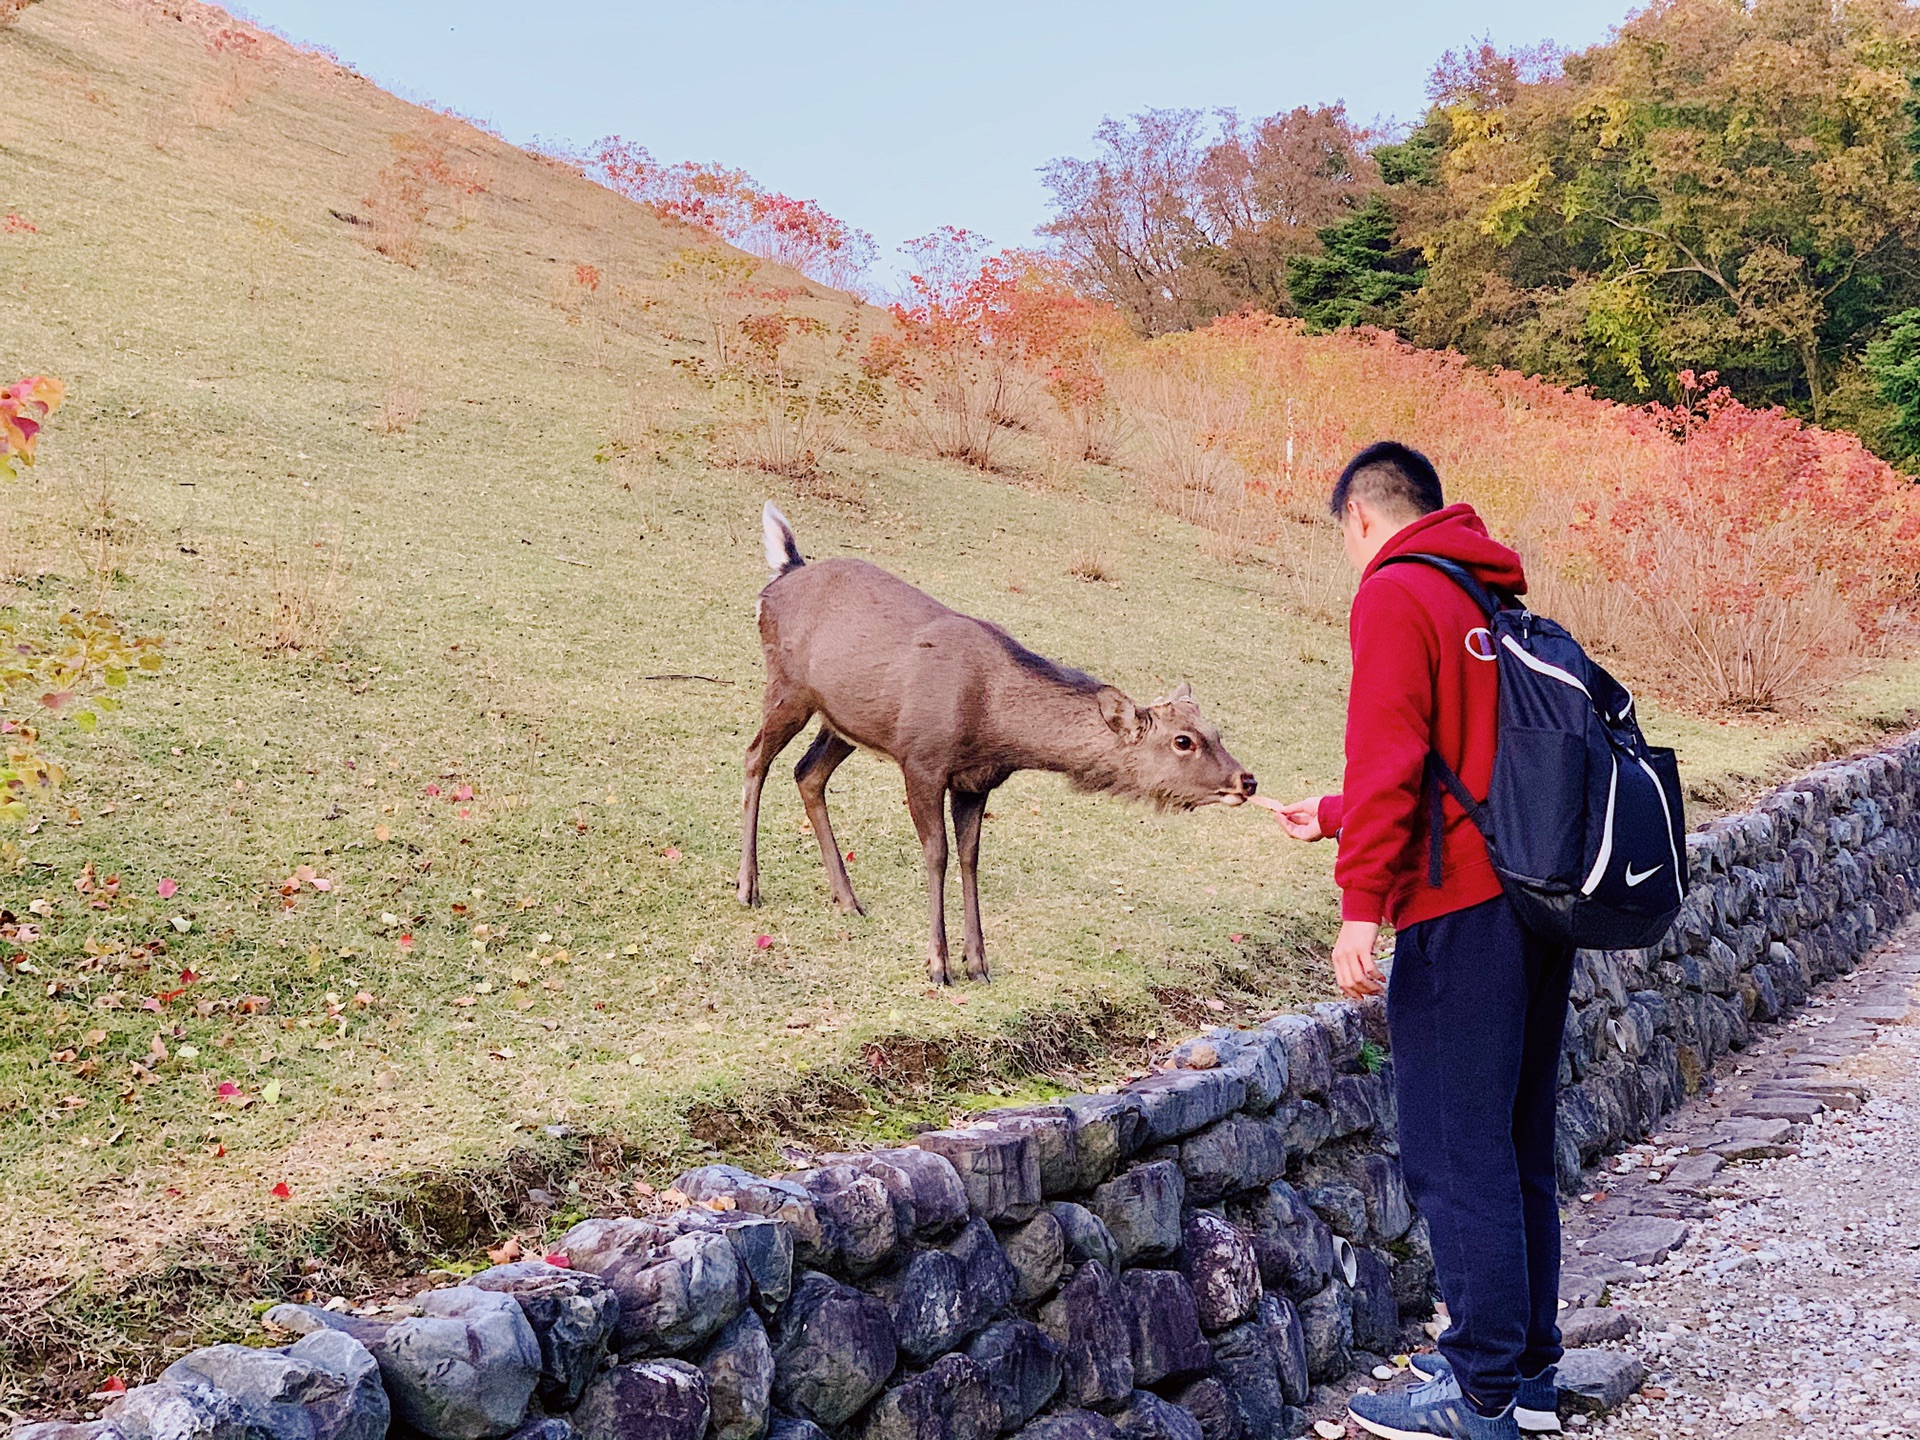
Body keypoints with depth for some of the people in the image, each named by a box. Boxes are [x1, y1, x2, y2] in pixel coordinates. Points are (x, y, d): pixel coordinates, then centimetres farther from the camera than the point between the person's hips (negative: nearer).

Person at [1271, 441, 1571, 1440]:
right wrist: (1332, 819, 36)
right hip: (1542, 897, 9)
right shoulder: (1498, 598, 20)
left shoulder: (1395, 593, -6)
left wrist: (1360, 906, -20)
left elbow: (1388, 758, -17)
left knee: (1456, 1156, -2)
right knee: (1518, 1148, 15)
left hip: (1461, 909, -9)